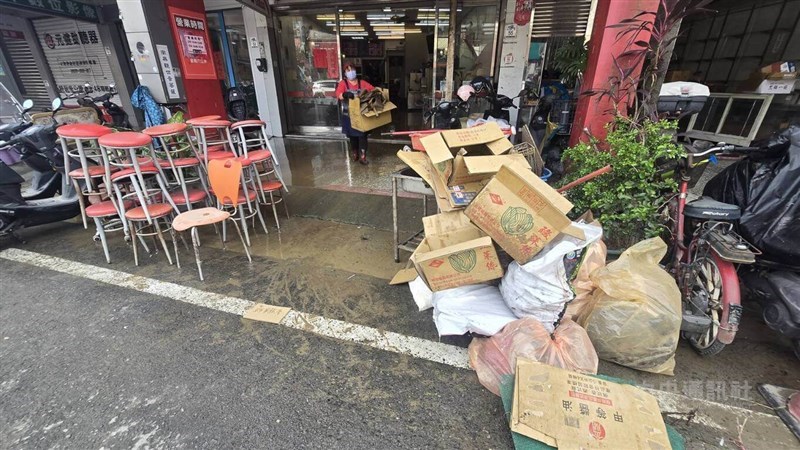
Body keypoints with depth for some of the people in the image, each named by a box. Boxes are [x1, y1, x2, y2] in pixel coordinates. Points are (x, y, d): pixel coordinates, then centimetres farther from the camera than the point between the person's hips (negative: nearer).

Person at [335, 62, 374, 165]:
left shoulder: (362, 83, 5)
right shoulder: (343, 83, -3)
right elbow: (338, 95, -19)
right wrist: (345, 94, -40)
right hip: (348, 115, -1)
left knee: (362, 135, -4)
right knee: (352, 135, 10)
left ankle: (362, 157, 1)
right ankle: (355, 153, 30)